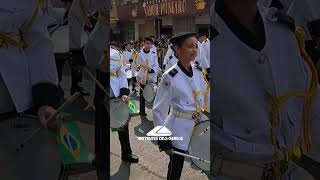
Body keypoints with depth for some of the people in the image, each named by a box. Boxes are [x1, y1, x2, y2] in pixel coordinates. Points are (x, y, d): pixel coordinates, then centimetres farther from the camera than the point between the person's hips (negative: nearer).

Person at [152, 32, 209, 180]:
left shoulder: (198, 72, -1)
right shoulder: (170, 77, -18)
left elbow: (206, 97, 11)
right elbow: (159, 110, -14)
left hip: (198, 124, 6)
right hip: (179, 128, -5)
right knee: (176, 168, 10)